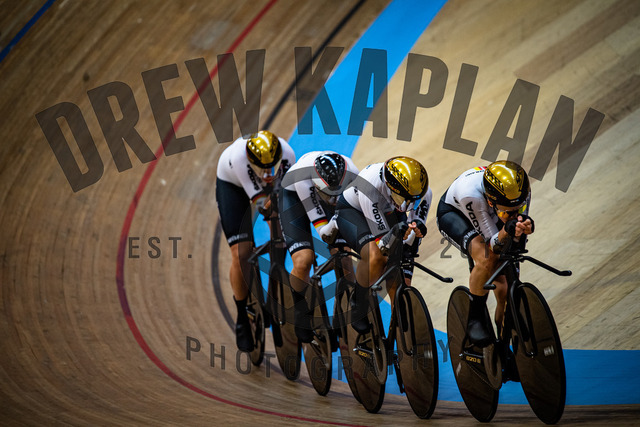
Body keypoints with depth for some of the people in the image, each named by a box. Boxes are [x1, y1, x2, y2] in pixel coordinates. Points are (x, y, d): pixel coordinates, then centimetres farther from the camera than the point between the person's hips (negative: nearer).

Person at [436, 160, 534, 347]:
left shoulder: (521, 191, -32)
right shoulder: (471, 193, -44)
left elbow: (517, 240, -22)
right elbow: (493, 245, -36)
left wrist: (523, 229, -45)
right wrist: (506, 231, -57)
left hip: (487, 214, 5)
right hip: (453, 212, -4)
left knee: (504, 288, -5)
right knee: (486, 259, -33)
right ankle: (475, 317, -11)